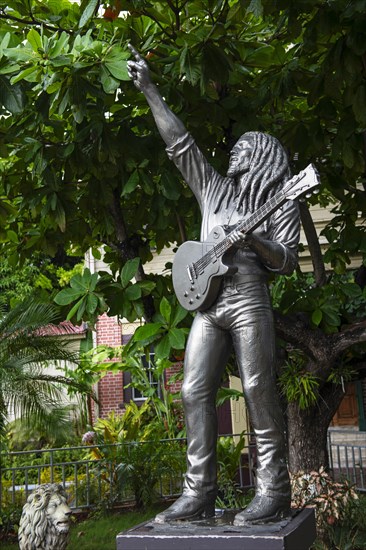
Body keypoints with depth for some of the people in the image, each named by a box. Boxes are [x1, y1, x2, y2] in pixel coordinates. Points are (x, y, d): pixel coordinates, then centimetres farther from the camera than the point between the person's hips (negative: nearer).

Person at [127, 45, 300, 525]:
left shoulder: (280, 203, 9)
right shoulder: (214, 188, 22)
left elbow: (288, 262, 1)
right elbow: (179, 141, 20)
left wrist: (252, 239, -17)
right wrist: (149, 91, 19)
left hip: (248, 302, -5)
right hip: (208, 303, 5)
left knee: (259, 394, -9)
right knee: (195, 392, -3)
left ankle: (273, 495, -3)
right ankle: (199, 494, 0)